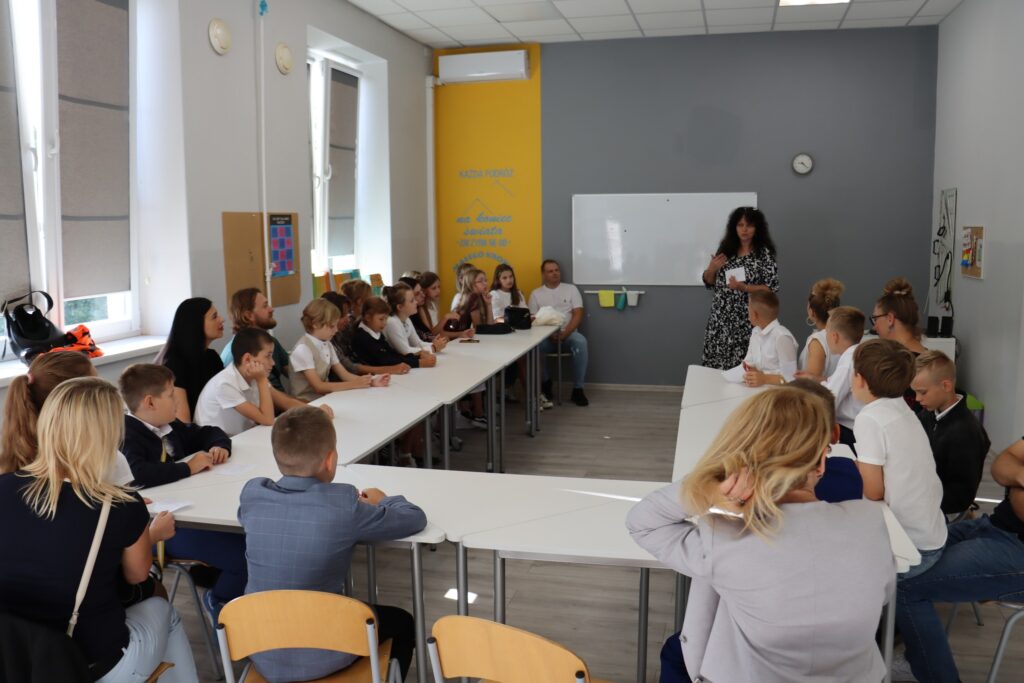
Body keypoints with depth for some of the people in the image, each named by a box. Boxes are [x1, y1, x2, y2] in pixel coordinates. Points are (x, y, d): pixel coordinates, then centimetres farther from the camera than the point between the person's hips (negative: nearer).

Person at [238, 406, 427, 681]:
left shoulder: (252, 494, -11)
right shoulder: (344, 506, -23)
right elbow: (415, 518, -10)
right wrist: (384, 501, 11)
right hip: (321, 658, -4)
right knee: (401, 622, 24)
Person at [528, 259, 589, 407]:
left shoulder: (571, 289, 9)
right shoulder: (536, 294, 10)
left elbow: (578, 315, 0)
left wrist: (564, 334, -14)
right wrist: (550, 334, -15)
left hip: (568, 333, 0)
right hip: (546, 335, 0)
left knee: (581, 342, -35)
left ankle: (577, 389, -24)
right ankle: (545, 384, -10)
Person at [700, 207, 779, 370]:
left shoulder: (764, 253, -4)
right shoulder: (726, 249, 7)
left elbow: (771, 288, -8)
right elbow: (709, 282, 14)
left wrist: (743, 287, -19)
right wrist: (712, 269, -6)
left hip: (747, 322, -4)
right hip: (720, 320, 4)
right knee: (714, 366, 2)